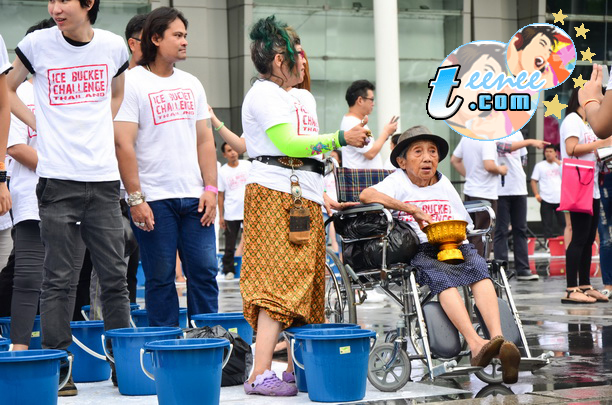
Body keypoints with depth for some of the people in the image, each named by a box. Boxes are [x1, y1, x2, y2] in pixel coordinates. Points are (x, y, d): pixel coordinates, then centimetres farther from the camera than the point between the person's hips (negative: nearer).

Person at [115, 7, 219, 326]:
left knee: (204, 271, 2)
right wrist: (135, 198, -14)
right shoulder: (132, 83, -5)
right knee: (160, 277, 1)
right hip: (154, 199, -5)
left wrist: (210, 188, 5)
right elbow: (123, 144, -10)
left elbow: (204, 139, 15)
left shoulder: (191, 84, 14)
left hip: (193, 197, 5)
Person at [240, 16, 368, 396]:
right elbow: (287, 142, -16)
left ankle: (296, 369, 11)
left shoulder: (300, 100, 26)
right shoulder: (263, 93, -5)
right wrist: (340, 139, -14)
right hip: (276, 193, -10)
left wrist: (324, 196, 22)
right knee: (278, 282, -17)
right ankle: (261, 374, -22)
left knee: (305, 284, 7)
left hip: (305, 198, 10)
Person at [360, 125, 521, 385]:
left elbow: (463, 223, 29)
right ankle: (476, 344, -51)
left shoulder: (444, 184, 26)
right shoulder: (399, 181, 12)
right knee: (442, 276, -36)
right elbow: (366, 195, -9)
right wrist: (413, 209, -14)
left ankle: (498, 338, -48)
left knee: (479, 269, -31)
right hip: (419, 252, -3)